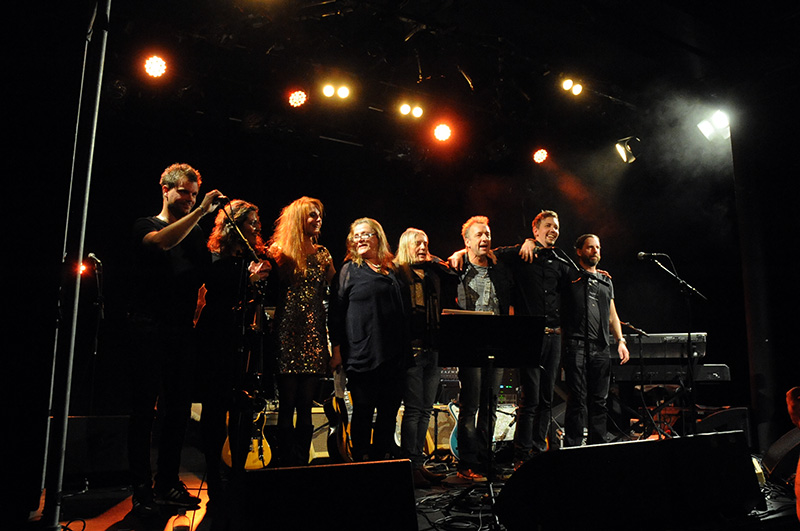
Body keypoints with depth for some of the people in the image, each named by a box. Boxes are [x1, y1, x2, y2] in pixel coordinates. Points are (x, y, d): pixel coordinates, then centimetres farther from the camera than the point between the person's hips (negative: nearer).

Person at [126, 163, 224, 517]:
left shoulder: (196, 233, 18)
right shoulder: (146, 226, 3)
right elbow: (162, 242, -21)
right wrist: (200, 211, -22)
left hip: (182, 331, 5)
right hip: (149, 330, -5)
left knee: (178, 409, 7)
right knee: (144, 410, -2)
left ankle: (167, 484, 19)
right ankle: (142, 490, 7)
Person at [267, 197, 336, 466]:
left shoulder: (322, 254, 16)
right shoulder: (280, 252, 4)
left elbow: (329, 294, 15)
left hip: (314, 337, 4)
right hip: (288, 335, -4)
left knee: (306, 406, 7)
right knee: (287, 406, -1)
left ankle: (302, 464, 15)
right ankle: (286, 465, 8)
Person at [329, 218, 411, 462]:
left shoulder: (393, 271, 14)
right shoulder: (349, 270, 1)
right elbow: (336, 311, -3)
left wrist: (406, 350, 16)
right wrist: (337, 350, -9)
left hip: (394, 356, 5)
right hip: (363, 356, -5)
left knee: (390, 410, 11)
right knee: (363, 411, 3)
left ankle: (382, 456, 26)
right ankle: (361, 459, 16)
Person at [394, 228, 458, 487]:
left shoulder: (433, 274, 17)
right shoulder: (397, 274, -2)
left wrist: (437, 263, 10)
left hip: (433, 348, 7)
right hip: (412, 348, -6)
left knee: (426, 409, 10)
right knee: (413, 408, -4)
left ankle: (419, 463, 19)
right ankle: (410, 466, 4)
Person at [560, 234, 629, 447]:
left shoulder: (606, 281, 22)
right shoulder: (570, 275, 5)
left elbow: (612, 315, 24)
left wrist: (620, 341, 13)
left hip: (601, 348, 5)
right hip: (576, 345, -5)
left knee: (599, 401, 8)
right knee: (578, 400, -5)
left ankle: (598, 448, 17)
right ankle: (572, 447, 1)